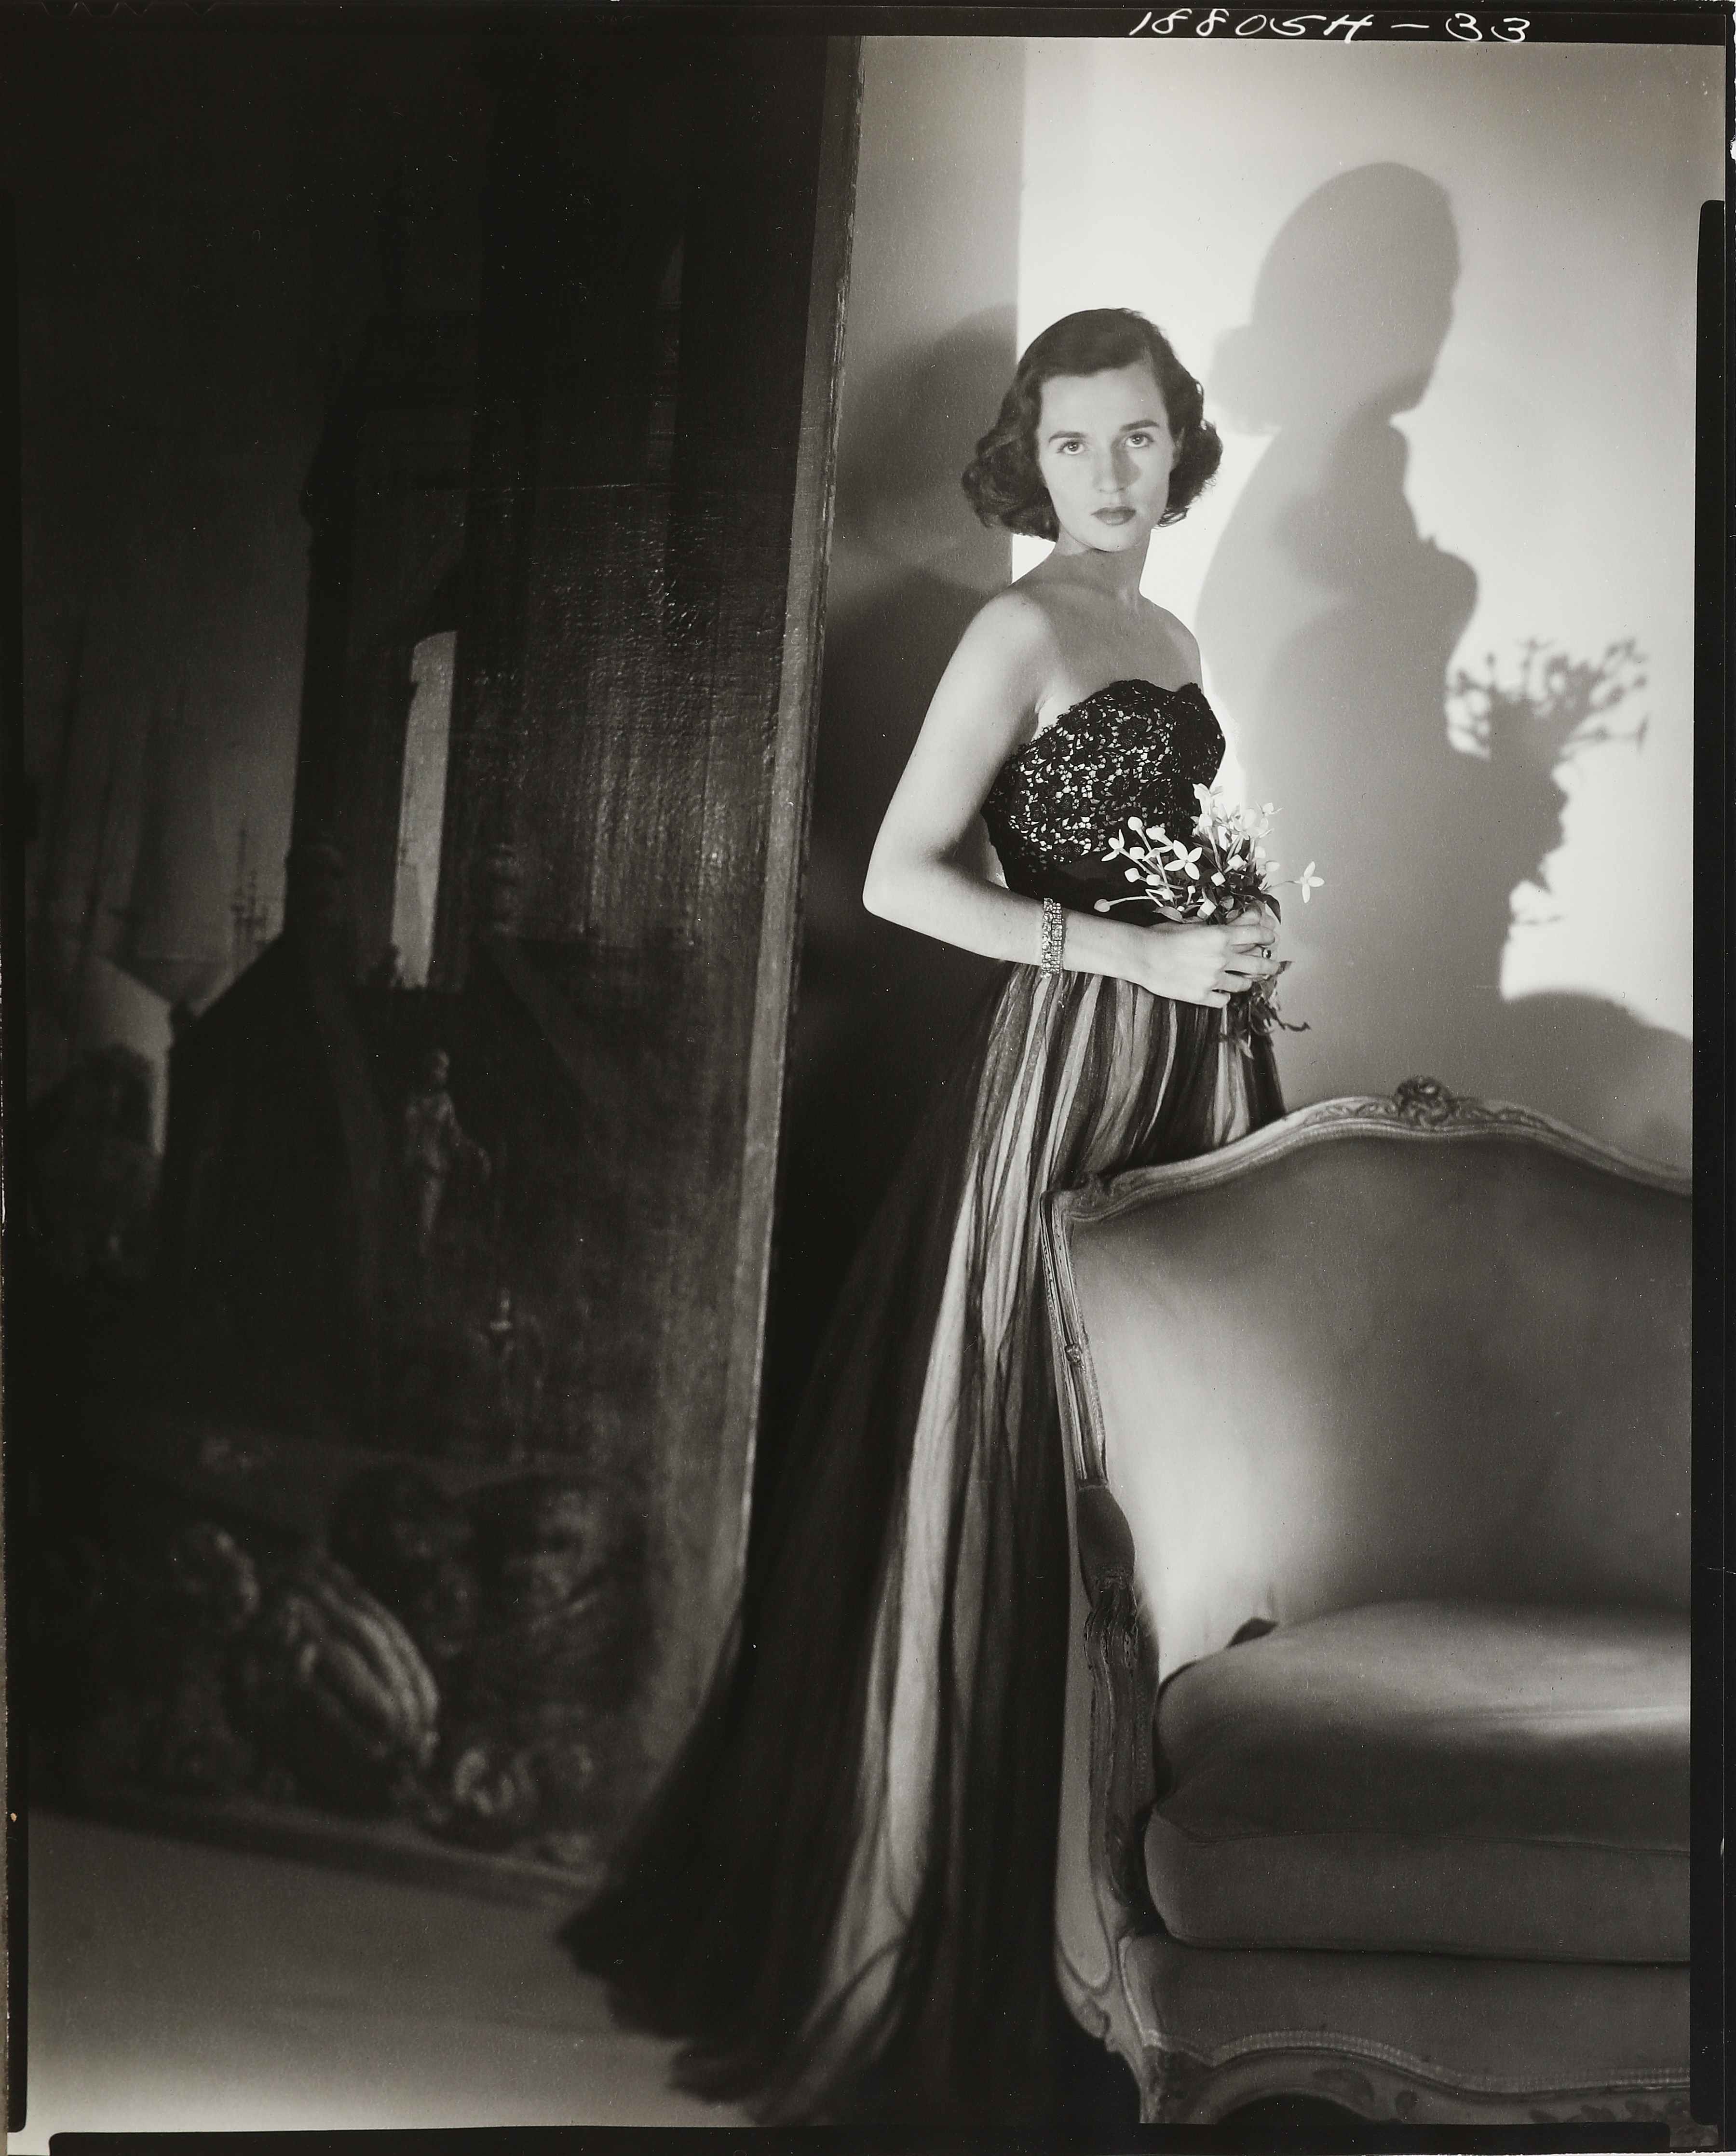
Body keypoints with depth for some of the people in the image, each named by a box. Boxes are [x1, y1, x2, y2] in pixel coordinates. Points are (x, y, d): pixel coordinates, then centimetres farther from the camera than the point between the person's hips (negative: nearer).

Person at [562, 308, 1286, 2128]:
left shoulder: (1171, 642, 17)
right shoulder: (1023, 631, -6)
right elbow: (900, 877, -12)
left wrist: (1229, 948, 8)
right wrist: (1133, 951, -15)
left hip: (1187, 1075, 8)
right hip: (1063, 1066, -8)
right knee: (1013, 1505, -4)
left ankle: (1097, 1937, 21)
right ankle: (937, 1972, 10)